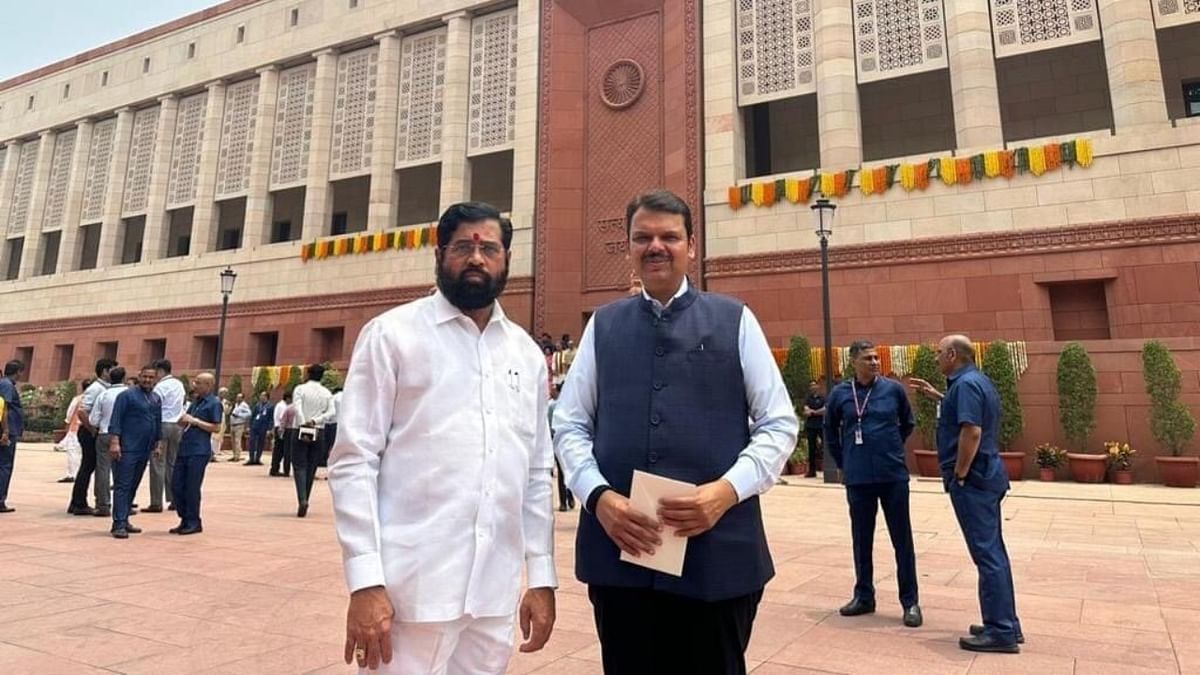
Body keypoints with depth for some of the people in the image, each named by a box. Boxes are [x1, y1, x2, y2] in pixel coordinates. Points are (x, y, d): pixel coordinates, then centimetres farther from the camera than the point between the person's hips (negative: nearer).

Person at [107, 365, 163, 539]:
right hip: (127, 449, -7)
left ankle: (124, 520, 21)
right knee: (123, 486, -5)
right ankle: (119, 525, -4)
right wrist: (114, 441, -18)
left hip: (144, 451, 7)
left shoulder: (156, 399, 15)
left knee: (133, 486, 12)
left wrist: (158, 443, 16)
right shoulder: (127, 395, -5)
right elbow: (116, 419, -10)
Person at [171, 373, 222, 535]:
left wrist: (194, 421, -15)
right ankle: (185, 520, 21)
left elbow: (215, 427, -13)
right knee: (176, 486, 9)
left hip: (199, 451, -8)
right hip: (184, 448, 8)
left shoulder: (214, 403, -7)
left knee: (192, 488, -2)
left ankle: (194, 523, 11)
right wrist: (182, 421, 4)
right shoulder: (196, 401, 17)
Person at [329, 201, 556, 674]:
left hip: (496, 591, 4)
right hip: (411, 588, -4)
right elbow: (353, 461, -7)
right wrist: (365, 581, -13)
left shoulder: (526, 353, 10)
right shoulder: (392, 334, -3)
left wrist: (541, 577, 9)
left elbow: (537, 475, 12)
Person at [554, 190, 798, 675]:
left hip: (718, 552, -1)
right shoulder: (603, 326, 9)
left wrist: (728, 489, -13)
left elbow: (780, 424, 2)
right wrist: (599, 497, -10)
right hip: (618, 550, 2)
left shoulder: (735, 321, 5)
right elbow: (569, 425, 7)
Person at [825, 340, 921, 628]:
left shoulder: (894, 389, -3)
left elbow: (907, 424, 14)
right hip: (858, 479, 1)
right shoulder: (840, 394, -2)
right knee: (862, 539, 12)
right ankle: (864, 596, 25)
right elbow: (830, 431, 13)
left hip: (894, 476, -1)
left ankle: (910, 601, 17)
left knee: (902, 540, 6)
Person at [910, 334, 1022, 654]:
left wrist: (959, 475, -18)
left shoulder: (966, 384, -17)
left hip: (973, 479, -10)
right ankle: (1006, 624, 23)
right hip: (987, 477, 10)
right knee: (993, 551, 15)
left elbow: (971, 432, -26)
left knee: (987, 553, -5)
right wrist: (935, 395, 31)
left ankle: (1001, 631, 2)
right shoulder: (977, 381, 14)